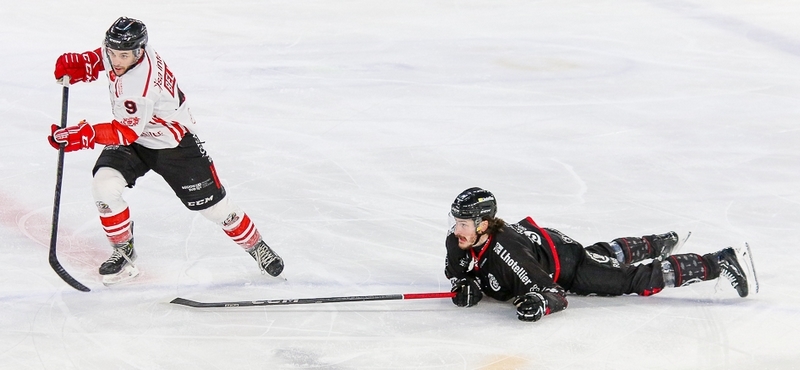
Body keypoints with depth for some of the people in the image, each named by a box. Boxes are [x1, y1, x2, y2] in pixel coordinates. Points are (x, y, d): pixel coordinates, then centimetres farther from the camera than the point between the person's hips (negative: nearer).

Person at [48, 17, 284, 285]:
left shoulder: (140, 85, -39)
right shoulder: (120, 48, -16)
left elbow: (127, 132, -36)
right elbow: (99, 58, 10)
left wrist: (84, 136, -44)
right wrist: (76, 65, -9)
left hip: (173, 144, -7)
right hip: (131, 136, 7)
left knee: (212, 204, 2)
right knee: (104, 186, -17)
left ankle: (255, 245, 26)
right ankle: (124, 251, 3)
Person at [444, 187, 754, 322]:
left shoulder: (507, 254, -41)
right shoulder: (458, 241, -21)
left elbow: (556, 296, -38)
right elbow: (456, 270, 2)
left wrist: (539, 303, -59)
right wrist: (467, 286, -20)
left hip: (565, 260, -8)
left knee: (641, 279, -1)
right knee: (607, 253, 33)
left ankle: (719, 263, 10)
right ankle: (660, 243, 61)